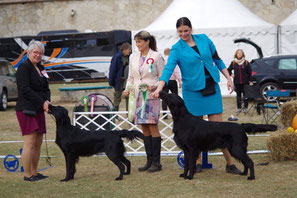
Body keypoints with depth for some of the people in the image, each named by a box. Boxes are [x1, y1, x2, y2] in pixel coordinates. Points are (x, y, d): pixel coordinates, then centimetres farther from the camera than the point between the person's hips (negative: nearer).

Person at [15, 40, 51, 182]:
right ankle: (27, 174, -5)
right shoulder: (24, 67, -9)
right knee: (30, 142, -10)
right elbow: (25, 90, -17)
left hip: (38, 110, 9)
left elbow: (46, 88, 20)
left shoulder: (40, 68, 17)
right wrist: (42, 102, -16)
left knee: (38, 143, 8)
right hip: (26, 110, -8)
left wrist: (47, 101, -1)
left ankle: (34, 172, 15)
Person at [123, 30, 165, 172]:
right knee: (144, 129, 6)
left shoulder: (156, 56, -2)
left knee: (153, 127, -6)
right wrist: (127, 89, 3)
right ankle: (149, 160, 11)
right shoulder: (133, 57, 14)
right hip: (138, 96, 5)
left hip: (151, 96, -5)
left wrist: (155, 87, -17)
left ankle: (156, 162, -2)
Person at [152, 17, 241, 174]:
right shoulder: (177, 49, -4)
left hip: (212, 87, 1)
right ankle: (198, 162, 17)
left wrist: (228, 78, 7)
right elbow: (168, 68, -16)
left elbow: (217, 59, 12)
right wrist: (159, 89, -30)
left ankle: (230, 163, 2)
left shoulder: (203, 39, 3)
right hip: (192, 90, -1)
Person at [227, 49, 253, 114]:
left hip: (245, 82, -2)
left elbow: (249, 72, 3)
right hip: (236, 82, 2)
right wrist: (231, 74, -4)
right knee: (238, 95, 7)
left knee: (245, 95, -1)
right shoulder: (233, 63, 4)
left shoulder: (246, 62, 1)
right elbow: (229, 70, 16)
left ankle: (245, 108, 8)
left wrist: (250, 81, -2)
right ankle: (239, 108, 14)